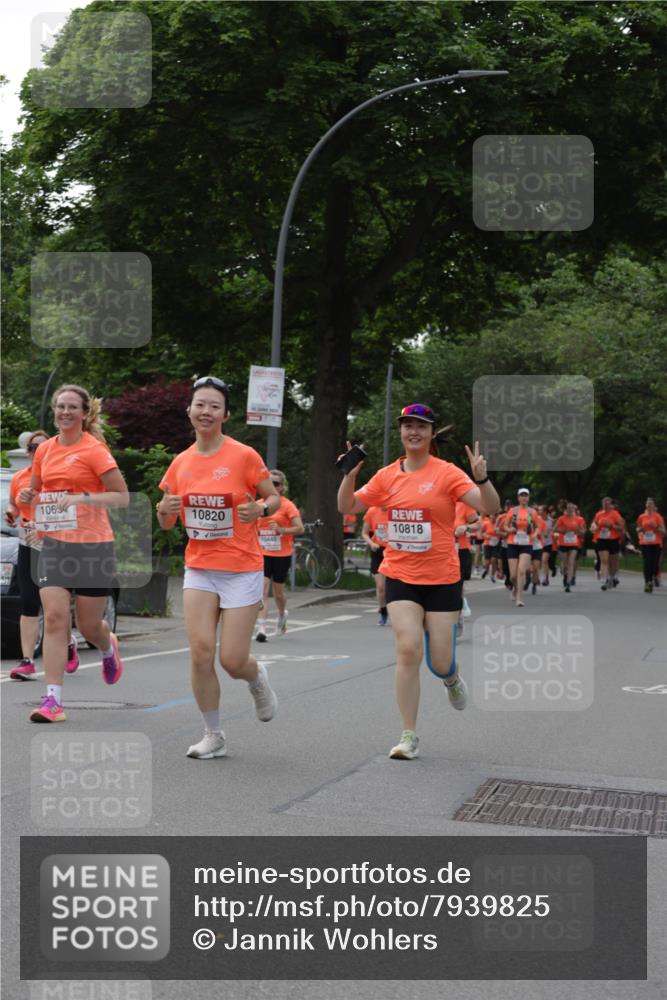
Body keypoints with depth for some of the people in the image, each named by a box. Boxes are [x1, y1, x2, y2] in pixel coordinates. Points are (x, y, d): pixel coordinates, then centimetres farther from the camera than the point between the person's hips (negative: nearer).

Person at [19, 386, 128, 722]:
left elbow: (122, 497, -10)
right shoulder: (44, 449, 9)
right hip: (54, 544, 4)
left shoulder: (94, 449, -8)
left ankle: (109, 649, 43)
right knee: (54, 617, -10)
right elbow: (37, 489, 24)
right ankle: (53, 699, -9)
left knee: (89, 625, 6)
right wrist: (28, 495, 1)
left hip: (92, 546, -4)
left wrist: (83, 498, -22)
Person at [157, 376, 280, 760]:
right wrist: (165, 510, -13)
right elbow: (167, 523, 11)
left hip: (242, 570, -4)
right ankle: (213, 736, 10)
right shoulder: (181, 462, 4)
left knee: (232, 660, -5)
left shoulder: (244, 456, -9)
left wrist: (261, 509, -21)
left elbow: (275, 498, 1)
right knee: (201, 652, -6)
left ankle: (258, 679, 33)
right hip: (199, 569, 4)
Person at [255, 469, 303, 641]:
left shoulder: (287, 505, -6)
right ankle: (261, 629, -16)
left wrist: (281, 530, -23)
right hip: (263, 554, 2)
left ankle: (282, 615, 43)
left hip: (282, 554, -2)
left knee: (278, 591, 11)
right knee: (262, 589, -13)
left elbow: (300, 529, -11)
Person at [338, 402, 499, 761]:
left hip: (441, 579, -2)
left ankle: (452, 678, 41)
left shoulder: (447, 473, -7)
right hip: (400, 576, 2)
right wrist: (350, 473, -5)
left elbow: (490, 508, -13)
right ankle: (409, 737, -1)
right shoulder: (388, 475, 4)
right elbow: (347, 507, 11)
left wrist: (481, 478, -31)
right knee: (408, 649, -12)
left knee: (440, 662, 1)